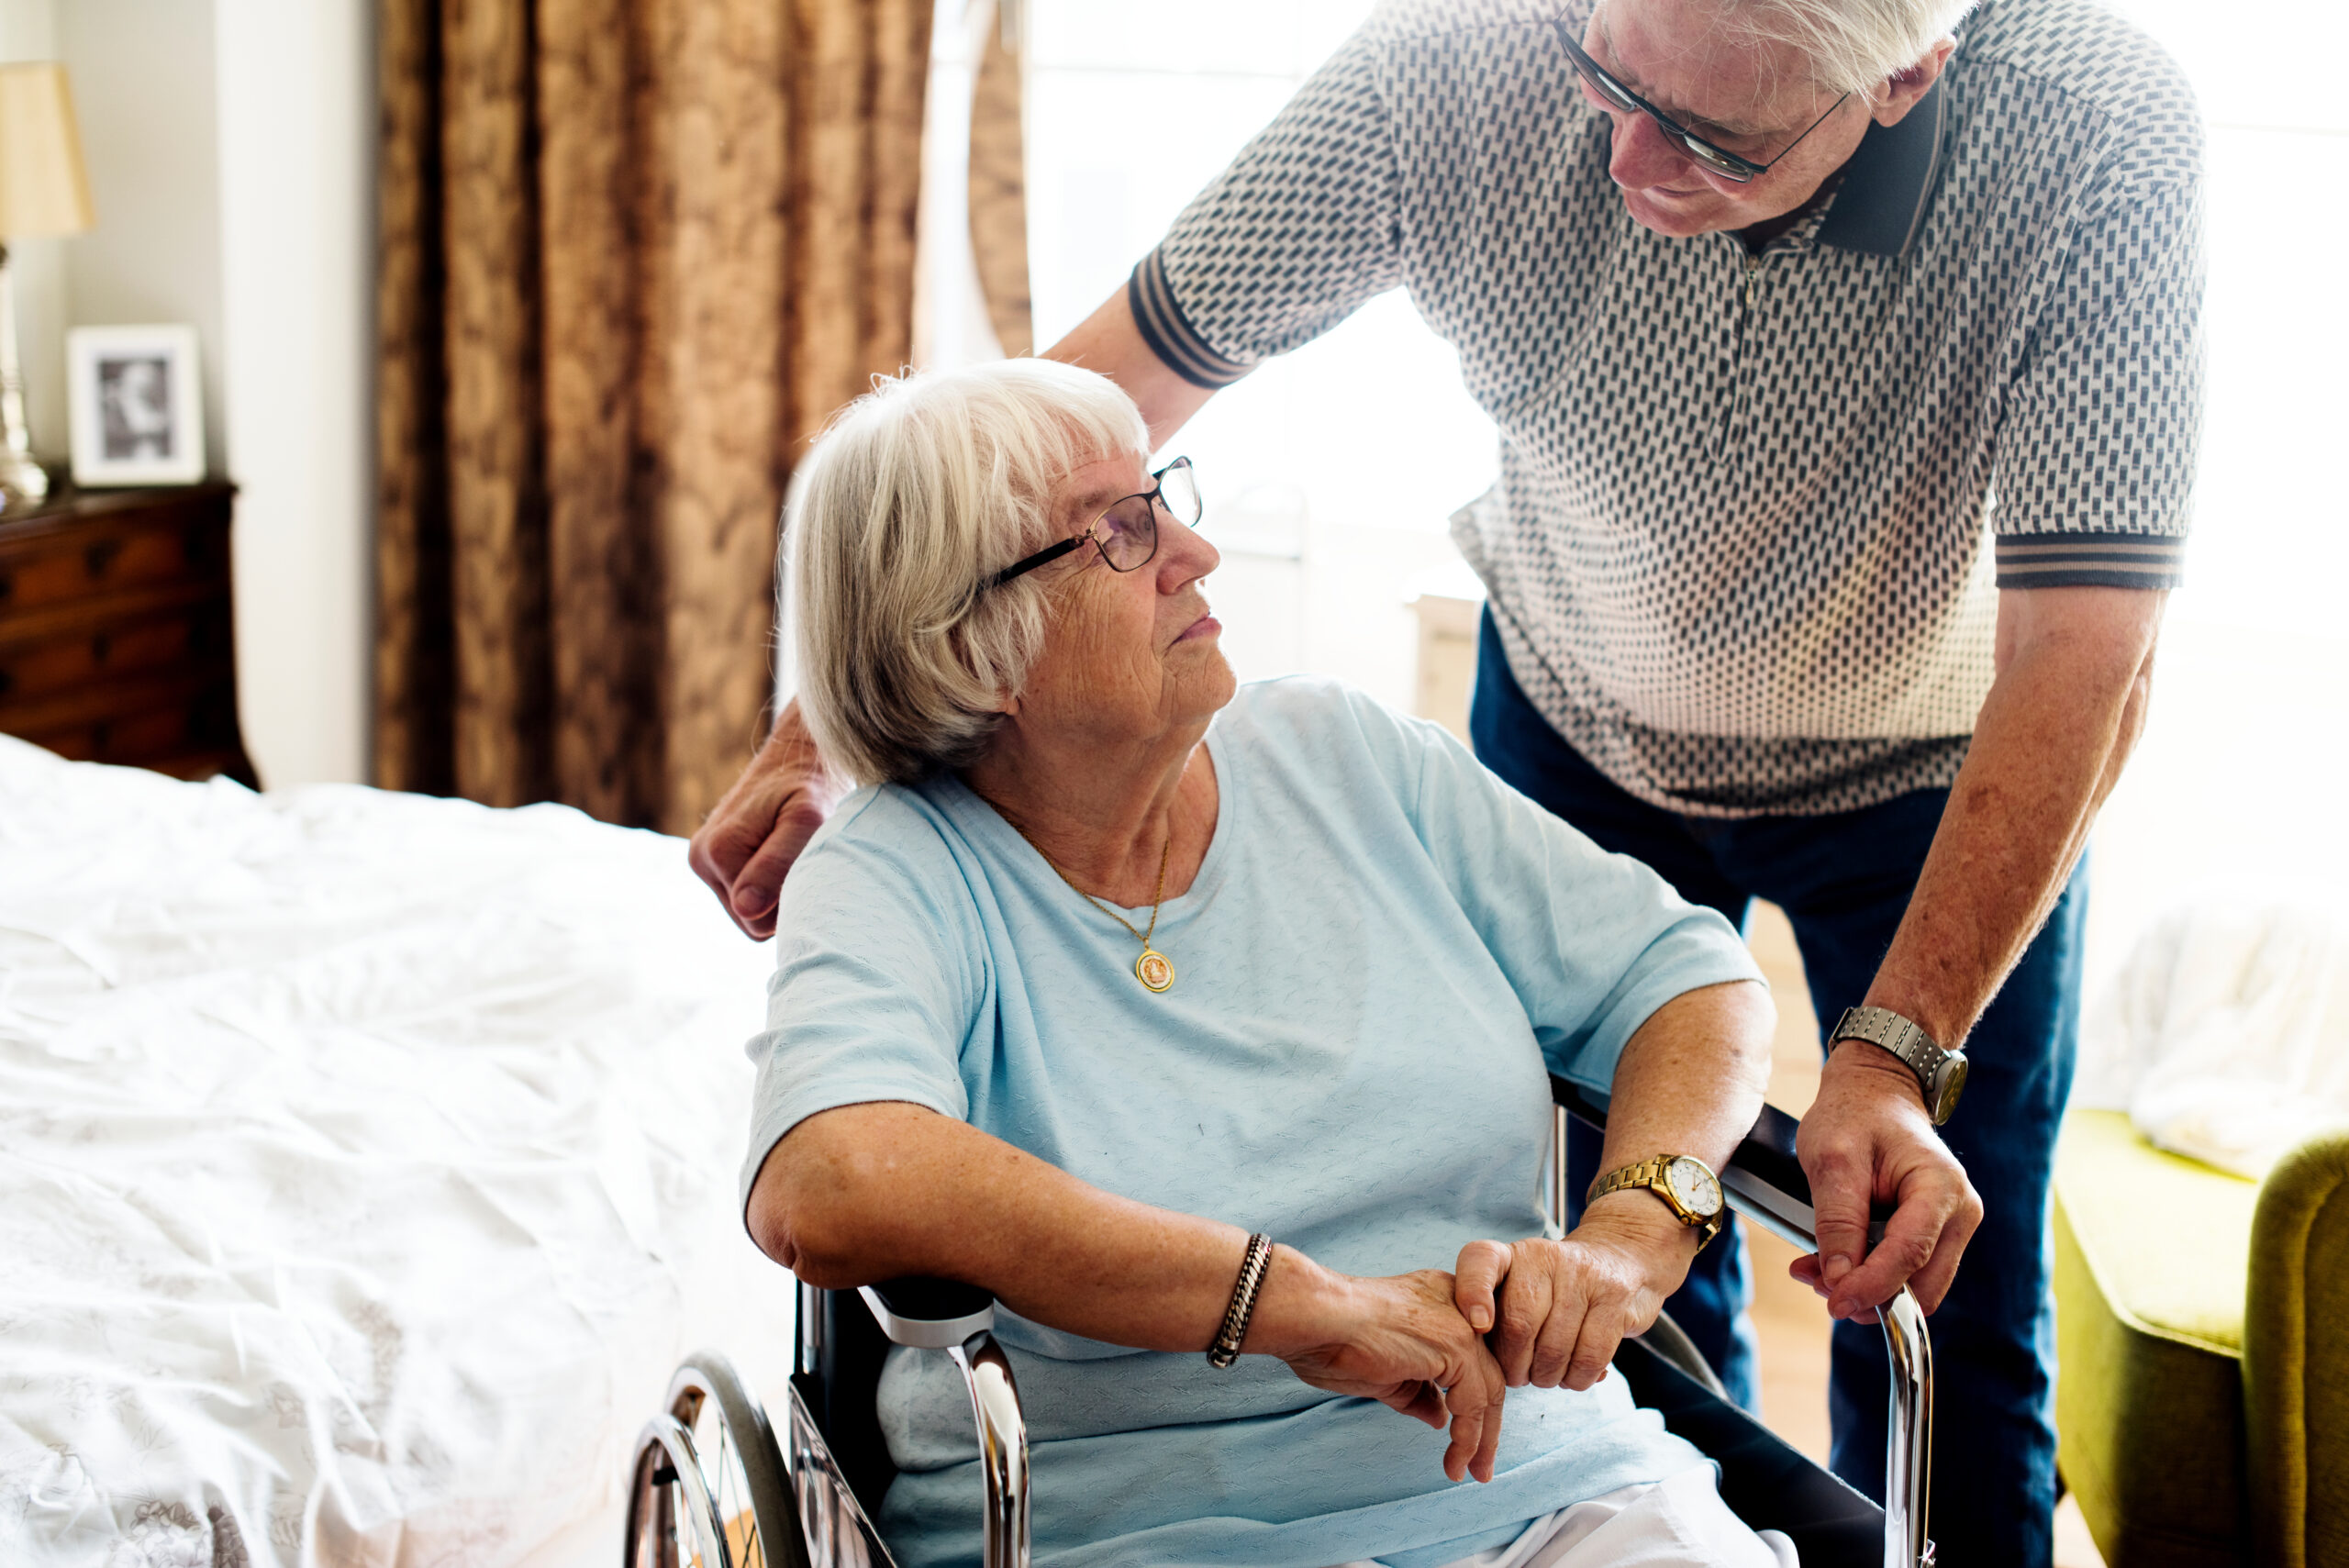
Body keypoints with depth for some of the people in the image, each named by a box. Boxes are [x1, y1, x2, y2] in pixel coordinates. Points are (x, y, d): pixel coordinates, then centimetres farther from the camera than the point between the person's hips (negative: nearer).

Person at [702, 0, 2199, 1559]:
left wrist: (1896, 1060, -40)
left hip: (1937, 759, -1)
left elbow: (2084, 660, -33)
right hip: (1586, 715, 1)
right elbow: (1095, 393, -21)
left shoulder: (2098, 131, -35)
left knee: (1948, 1321, 4)